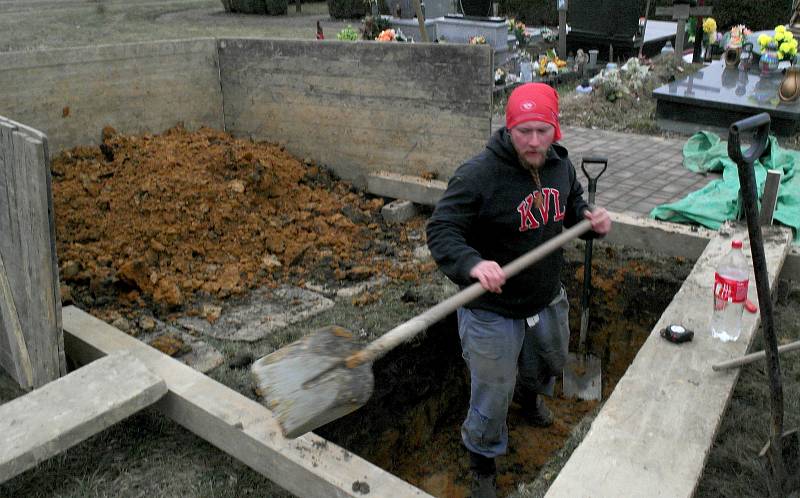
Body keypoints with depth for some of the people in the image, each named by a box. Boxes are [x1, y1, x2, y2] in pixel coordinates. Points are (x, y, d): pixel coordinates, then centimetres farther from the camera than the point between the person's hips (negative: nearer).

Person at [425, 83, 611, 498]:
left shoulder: (560, 165, -3)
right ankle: (482, 464, 36)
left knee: (549, 364, 33)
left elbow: (572, 205, 17)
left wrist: (590, 218, -7)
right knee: (492, 397, 7)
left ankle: (530, 396, 69)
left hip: (548, 302, 7)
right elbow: (440, 231, -25)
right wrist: (472, 264, -44)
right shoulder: (478, 175, -26)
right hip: (492, 312, -7)